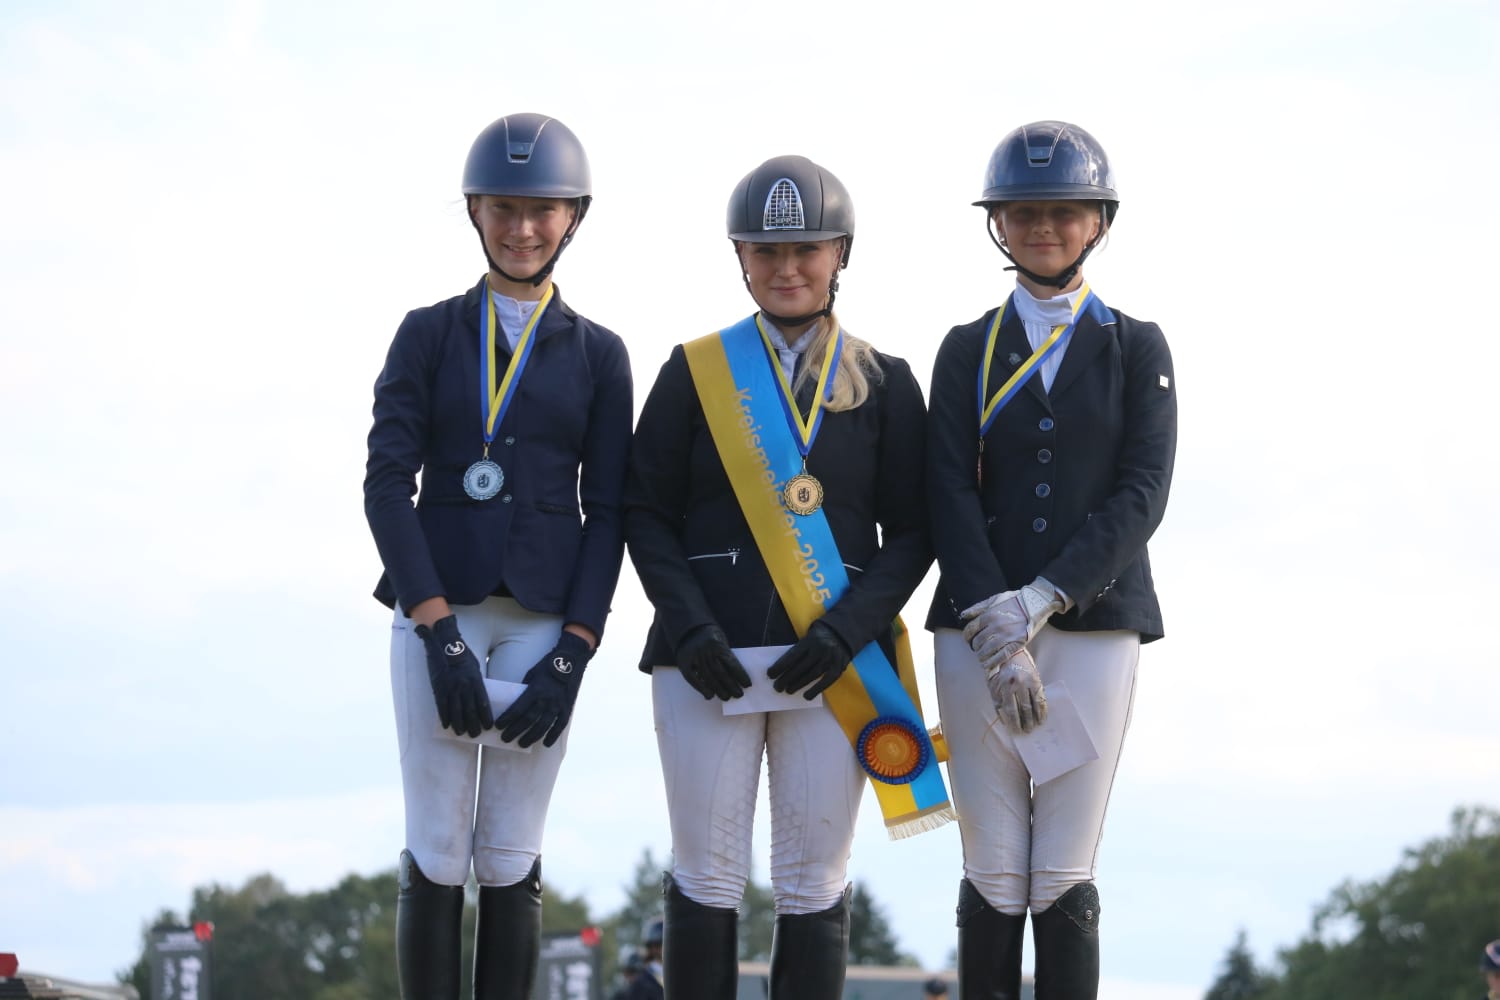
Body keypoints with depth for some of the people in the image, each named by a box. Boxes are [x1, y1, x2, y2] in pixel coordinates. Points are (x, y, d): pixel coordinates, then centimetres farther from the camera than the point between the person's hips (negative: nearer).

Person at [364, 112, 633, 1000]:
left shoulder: (598, 354, 10)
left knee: (512, 860, 2)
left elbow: (608, 514, 7)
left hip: (545, 621, 1)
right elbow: (387, 483, -1)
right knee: (437, 857, -3)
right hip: (437, 609, -1)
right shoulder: (429, 334, 7)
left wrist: (572, 654, -5)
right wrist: (438, 628, -12)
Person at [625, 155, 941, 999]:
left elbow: (912, 533, 6)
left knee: (815, 883, 1)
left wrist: (846, 631, -9)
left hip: (833, 665, 0)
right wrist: (690, 627, -8)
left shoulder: (884, 384, 9)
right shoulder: (694, 372, 8)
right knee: (708, 877, -1)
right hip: (710, 660, 0)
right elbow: (647, 513, 6)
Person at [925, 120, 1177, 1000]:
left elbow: (1142, 497, -3)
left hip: (1094, 629, -1)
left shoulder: (1138, 350, 8)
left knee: (1065, 880, -4)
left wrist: (1039, 603, -14)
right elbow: (951, 497, 1)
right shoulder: (968, 351, 11)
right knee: (994, 877, -1)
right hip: (979, 631, 1)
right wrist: (998, 639, -12)